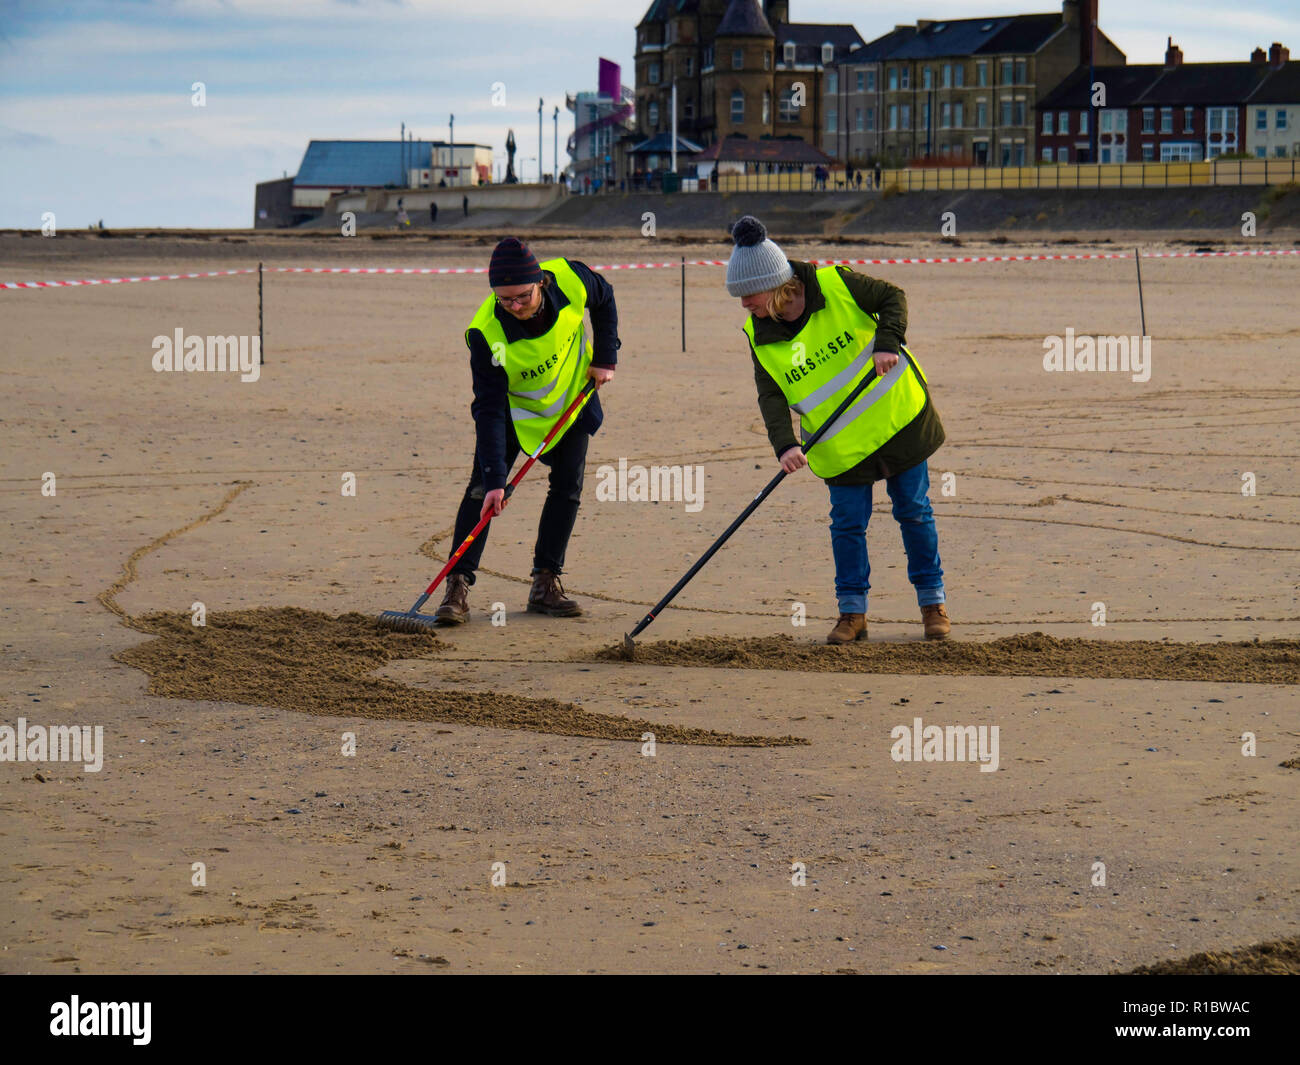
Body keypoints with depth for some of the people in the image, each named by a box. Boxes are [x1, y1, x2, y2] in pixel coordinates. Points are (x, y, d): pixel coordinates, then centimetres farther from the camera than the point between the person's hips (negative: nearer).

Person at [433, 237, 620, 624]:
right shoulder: (486, 334, -37)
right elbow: (489, 410, -35)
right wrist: (495, 480, -40)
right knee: (482, 487, -14)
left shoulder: (571, 280, -30)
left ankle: (546, 584, 6)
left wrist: (605, 357, -7)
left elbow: (604, 300, -3)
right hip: (514, 407, -3)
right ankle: (458, 585, -13)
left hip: (572, 395, 3)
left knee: (568, 486, -2)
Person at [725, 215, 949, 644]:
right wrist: (784, 444, -25)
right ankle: (852, 612, 9)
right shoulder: (759, 334, -7)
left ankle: (933, 603, 18)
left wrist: (887, 342, -21)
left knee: (913, 512, 6)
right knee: (847, 524, -3)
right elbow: (771, 395, -10)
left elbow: (892, 297, -5)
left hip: (897, 414, -2)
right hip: (839, 444, 2)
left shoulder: (836, 285, -15)